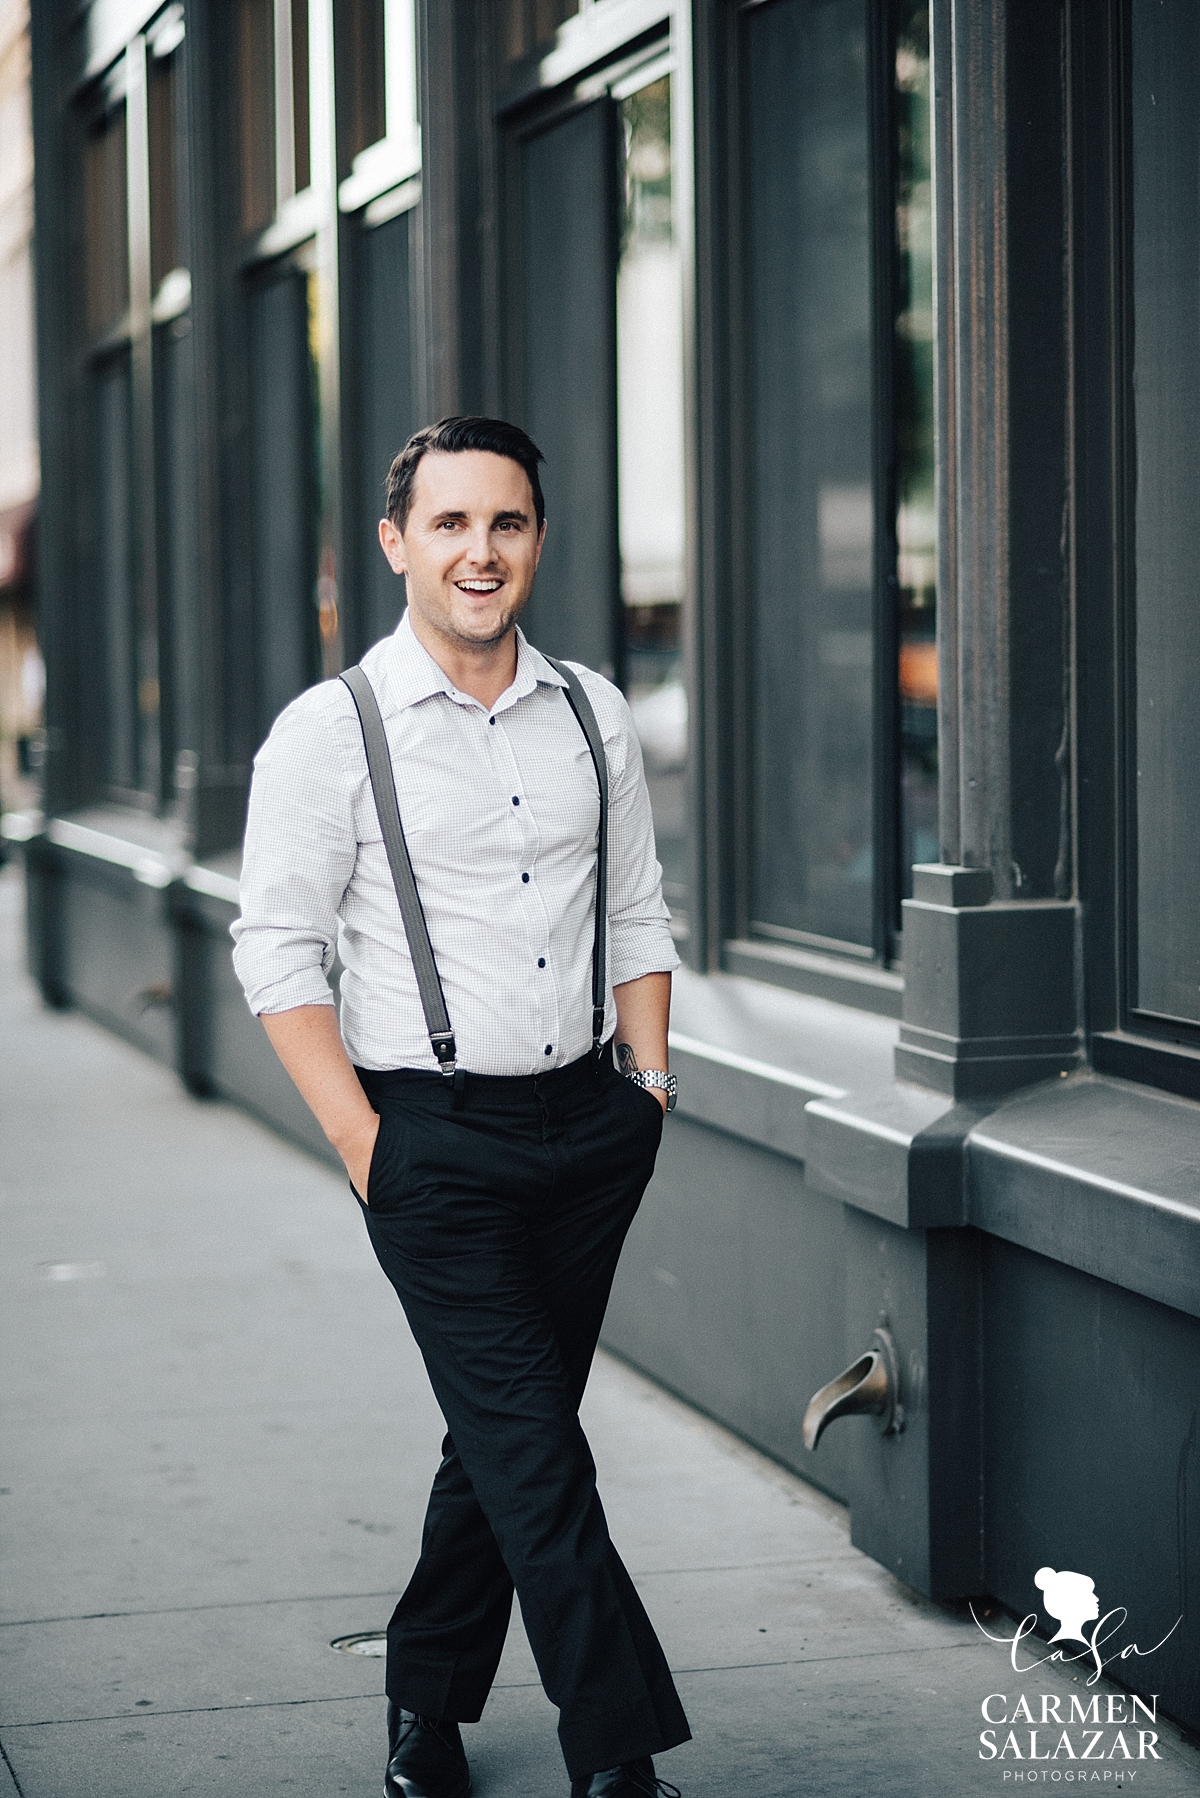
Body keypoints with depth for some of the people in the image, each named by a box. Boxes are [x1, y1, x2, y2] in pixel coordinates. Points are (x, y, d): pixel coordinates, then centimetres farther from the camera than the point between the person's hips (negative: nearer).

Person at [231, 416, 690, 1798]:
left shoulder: (594, 716, 9)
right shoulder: (330, 732, -5)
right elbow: (276, 949, -5)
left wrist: (646, 1086, 8)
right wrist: (360, 1139, -10)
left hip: (588, 1127, 5)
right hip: (433, 1136, -5)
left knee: (509, 1437, 12)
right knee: (535, 1457, -9)